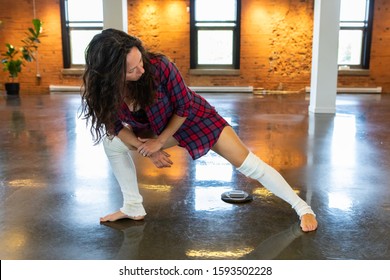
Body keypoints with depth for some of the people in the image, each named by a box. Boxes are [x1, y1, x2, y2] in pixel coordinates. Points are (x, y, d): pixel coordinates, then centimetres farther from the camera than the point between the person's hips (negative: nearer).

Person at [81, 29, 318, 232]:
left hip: (195, 118, -4)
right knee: (112, 143, -3)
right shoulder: (101, 88, -23)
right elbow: (114, 125, -7)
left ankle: (302, 207, 6)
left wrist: (159, 142, -18)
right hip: (157, 126, 5)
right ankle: (134, 208, 11)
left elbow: (184, 107, -21)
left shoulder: (159, 66, -36)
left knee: (248, 163, -10)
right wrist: (146, 149, -15)